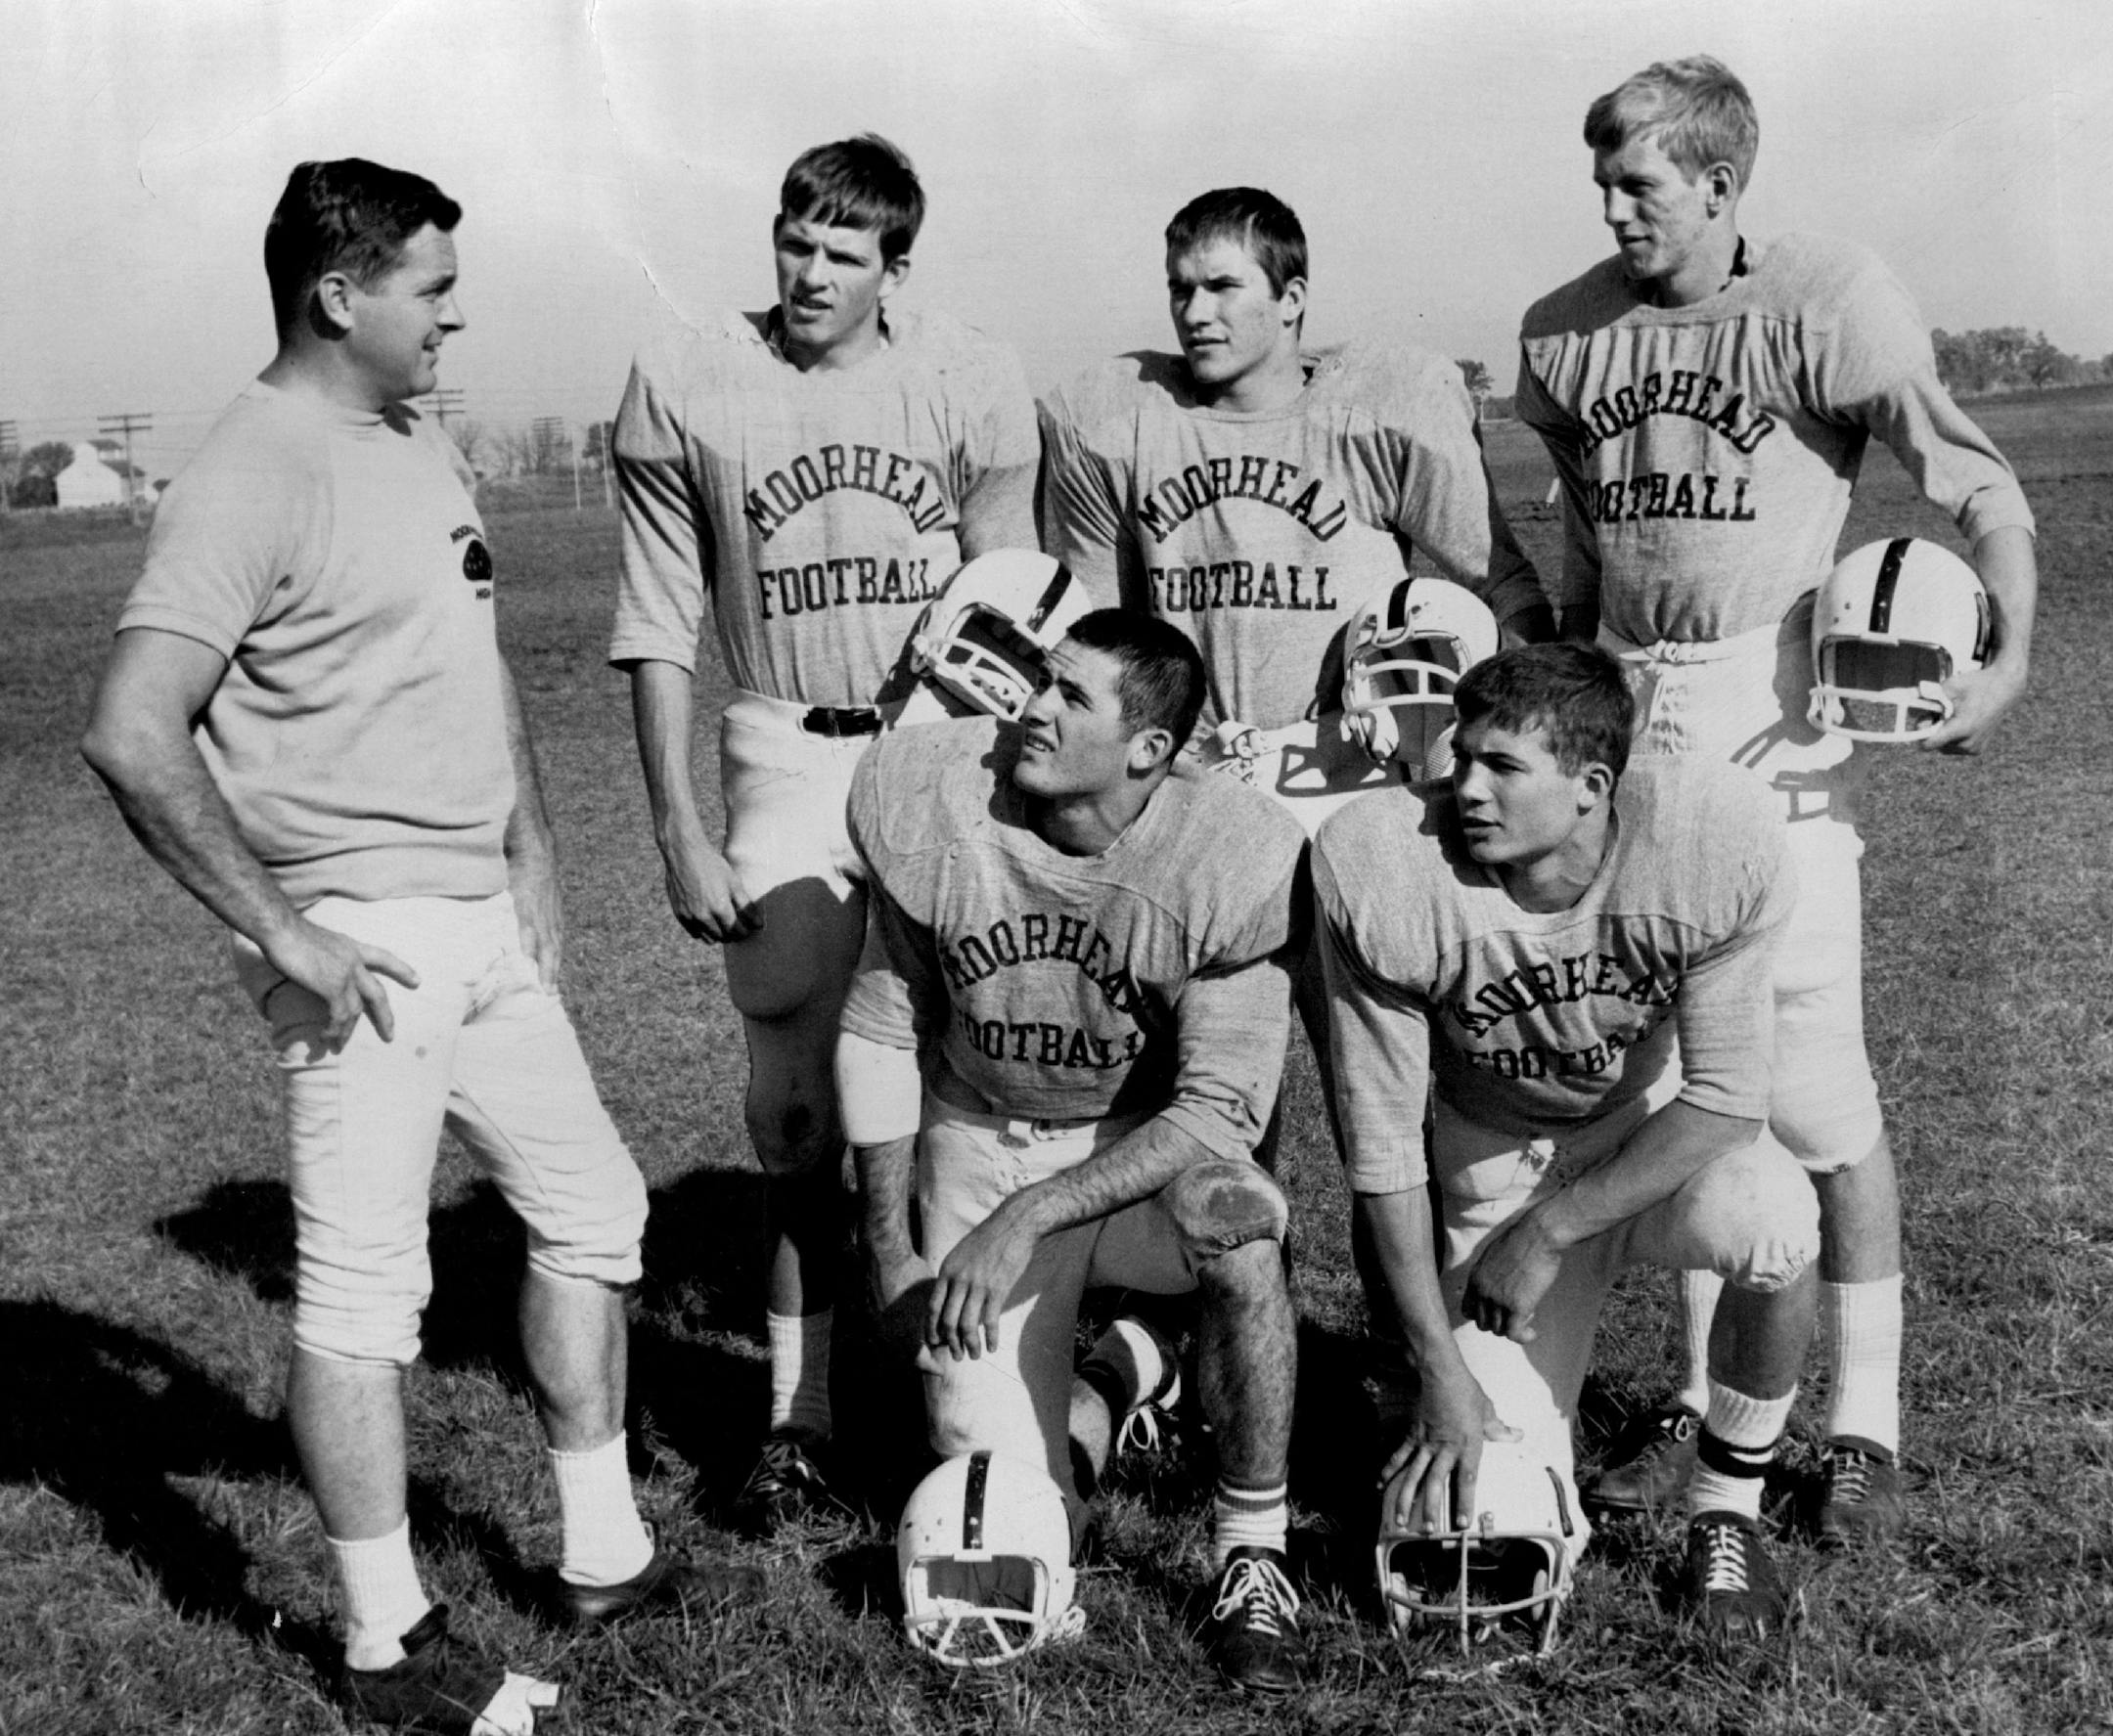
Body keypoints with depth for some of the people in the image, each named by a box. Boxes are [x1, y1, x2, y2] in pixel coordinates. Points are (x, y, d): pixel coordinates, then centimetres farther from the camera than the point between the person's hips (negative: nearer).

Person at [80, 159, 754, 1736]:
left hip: (482, 923, 9)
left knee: (590, 1210, 16)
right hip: (363, 944, -9)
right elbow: (134, 735, -23)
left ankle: (602, 1554, 30)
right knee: (364, 1290, 0)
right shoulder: (255, 474, -16)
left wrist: (533, 857, 16)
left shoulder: (426, 447, 11)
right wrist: (279, 931, -20)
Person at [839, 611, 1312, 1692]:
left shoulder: (1229, 860, -22)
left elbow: (1219, 1110, -19)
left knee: (1235, 1231, -37)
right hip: (978, 1143, 1)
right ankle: (1086, 1404, 31)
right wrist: (888, 1241, 0)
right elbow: (883, 1032, -1)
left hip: (1149, 1146, -1)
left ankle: (1251, 1553, -14)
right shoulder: (930, 808, -15)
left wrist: (1027, 1220, -28)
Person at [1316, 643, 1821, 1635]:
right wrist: (1440, 1368, -17)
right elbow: (1383, 1142, -17)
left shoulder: (1715, 841, -26)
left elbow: (1727, 1097, -18)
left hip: (1660, 1143, 0)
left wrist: (1550, 1232, -22)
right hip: (1495, 1167, 0)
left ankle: (1728, 1513, -7)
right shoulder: (1380, 870, -25)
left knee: (1773, 1221, -34)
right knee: (1496, 1503, -10)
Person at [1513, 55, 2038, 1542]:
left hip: (1778, 724, -5)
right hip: (1626, 724, 5)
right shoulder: (1567, 331, 8)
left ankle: (1866, 1422, 12)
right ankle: (1706, 1393, 24)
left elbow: (1980, 490, -5)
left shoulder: (1828, 303, -7)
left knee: (1813, 1085, -3)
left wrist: (2010, 656, -17)